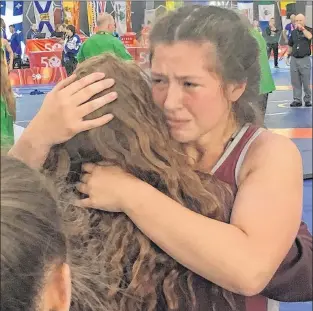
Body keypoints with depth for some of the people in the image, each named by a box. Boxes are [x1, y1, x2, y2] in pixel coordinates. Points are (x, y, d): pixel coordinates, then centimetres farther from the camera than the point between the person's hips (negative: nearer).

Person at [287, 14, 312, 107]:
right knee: (295, 82, 6)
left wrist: (302, 28, -20)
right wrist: (288, 56, 14)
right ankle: (297, 100, 13)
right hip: (294, 59, 4)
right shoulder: (294, 32, 8)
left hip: (305, 59, -4)